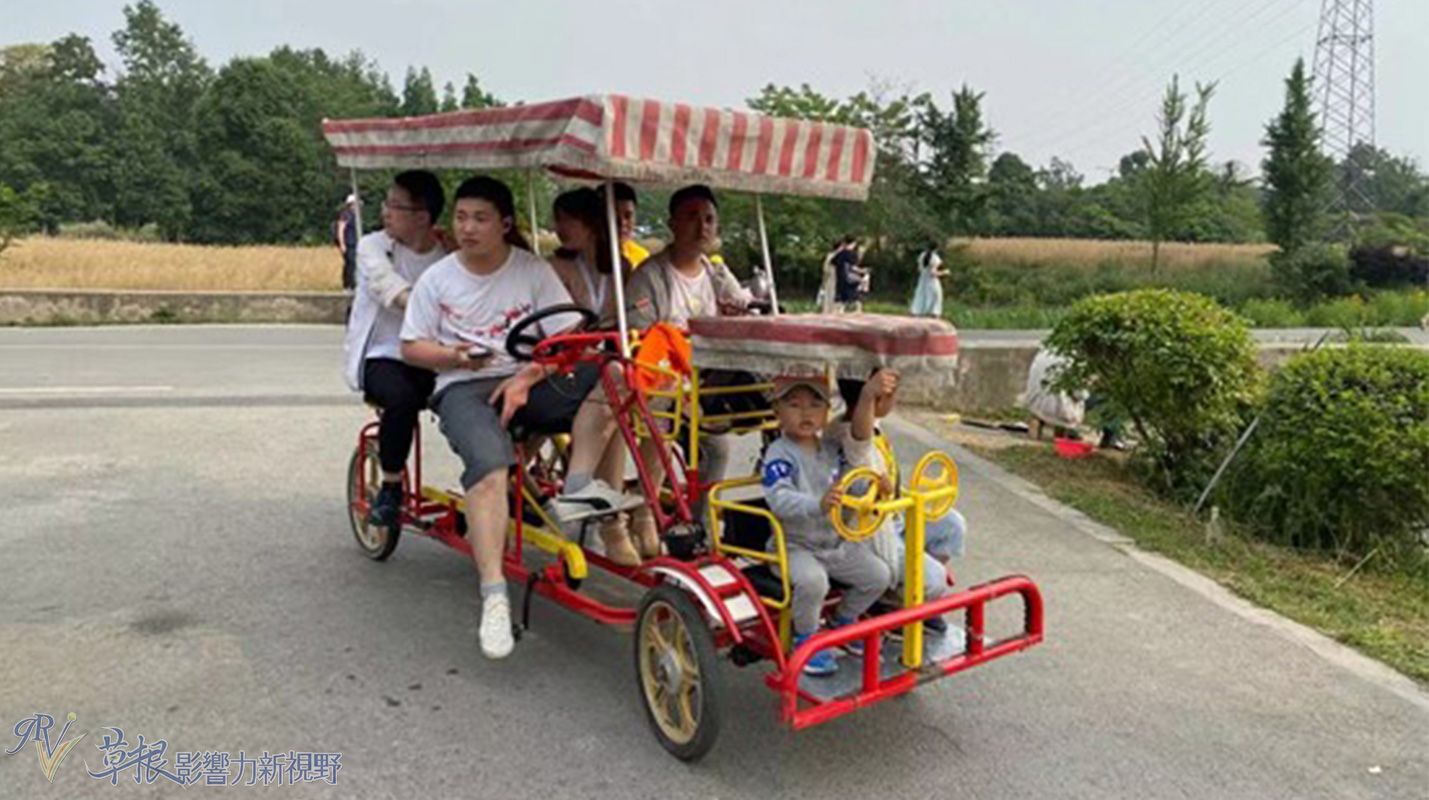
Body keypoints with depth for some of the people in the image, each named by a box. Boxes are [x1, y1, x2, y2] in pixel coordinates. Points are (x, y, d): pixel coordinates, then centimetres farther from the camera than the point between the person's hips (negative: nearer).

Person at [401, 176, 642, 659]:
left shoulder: (534, 271, 4)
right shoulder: (437, 279, 5)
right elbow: (412, 347, 8)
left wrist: (526, 378, -17)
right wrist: (456, 355, -12)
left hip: (528, 383, 2)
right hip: (464, 388, -2)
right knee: (489, 464, -34)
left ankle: (578, 488, -27)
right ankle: (494, 596, -34)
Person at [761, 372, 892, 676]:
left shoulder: (833, 448, 4)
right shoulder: (779, 455, -16)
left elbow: (860, 440, -14)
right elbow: (780, 500, -31)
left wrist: (867, 398, -28)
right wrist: (818, 505, -49)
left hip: (837, 543, 7)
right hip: (795, 546, -6)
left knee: (879, 575, 1)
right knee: (812, 580, -33)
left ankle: (842, 622, 26)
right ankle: (805, 639, -4)